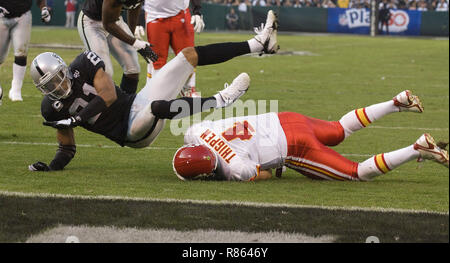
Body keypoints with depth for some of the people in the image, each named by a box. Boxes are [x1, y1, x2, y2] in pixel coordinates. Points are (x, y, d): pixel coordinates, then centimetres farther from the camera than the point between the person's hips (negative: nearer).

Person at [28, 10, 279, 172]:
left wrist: (76, 119, -25)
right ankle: (220, 100, -33)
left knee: (190, 54, 0)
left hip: (138, 103, 3)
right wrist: (51, 167, -16)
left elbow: (109, 95, -17)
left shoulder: (84, 64, -7)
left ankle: (259, 44, 7)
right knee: (158, 107, -40)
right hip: (133, 133, -3)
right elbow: (67, 148, 3)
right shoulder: (53, 108, -4)